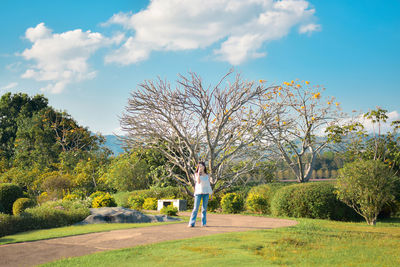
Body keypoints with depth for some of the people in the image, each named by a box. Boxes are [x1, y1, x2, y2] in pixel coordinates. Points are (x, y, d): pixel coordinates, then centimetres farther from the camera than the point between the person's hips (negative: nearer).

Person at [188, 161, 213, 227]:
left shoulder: (207, 175, 10)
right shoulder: (196, 174, 3)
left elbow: (209, 185, 14)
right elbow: (198, 181, -14)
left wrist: (211, 194, 12)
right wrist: (198, 173, -16)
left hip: (206, 193, 3)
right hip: (198, 192, -3)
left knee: (204, 208, 3)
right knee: (196, 208, -8)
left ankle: (204, 223, 6)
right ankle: (191, 223, -8)